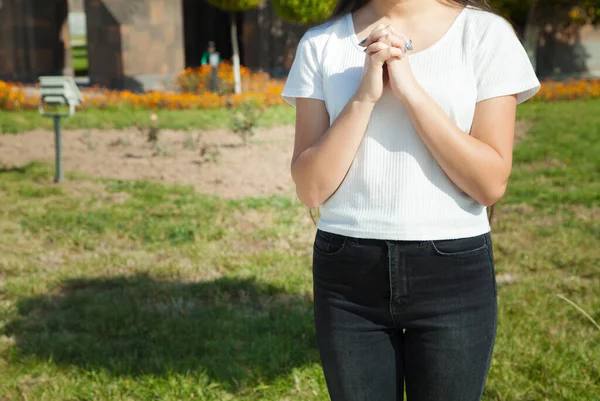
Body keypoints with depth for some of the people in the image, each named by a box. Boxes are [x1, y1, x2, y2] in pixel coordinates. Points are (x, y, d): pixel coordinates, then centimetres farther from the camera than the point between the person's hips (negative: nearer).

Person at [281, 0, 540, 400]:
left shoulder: (486, 34, -3)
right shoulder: (321, 44, 1)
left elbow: (491, 184, -9)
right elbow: (311, 188, -5)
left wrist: (411, 91, -16)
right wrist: (365, 96, -15)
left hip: (453, 274, -1)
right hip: (347, 275, 1)